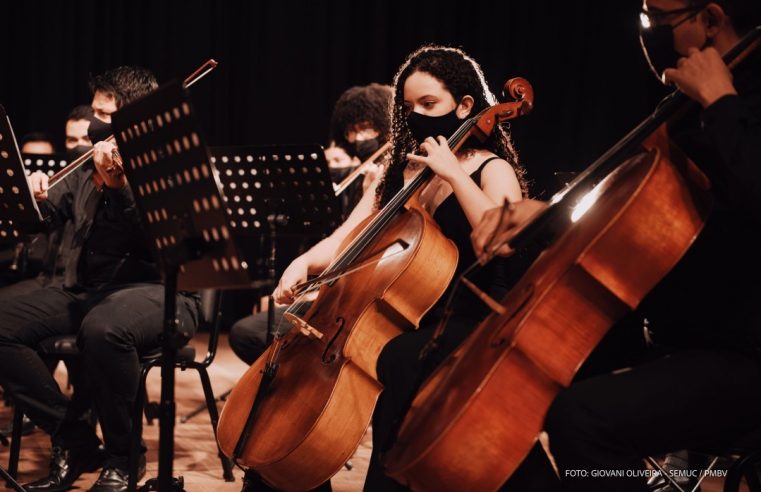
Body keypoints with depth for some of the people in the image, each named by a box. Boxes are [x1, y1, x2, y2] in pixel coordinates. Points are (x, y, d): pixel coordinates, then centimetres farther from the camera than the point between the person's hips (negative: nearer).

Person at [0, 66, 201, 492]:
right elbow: (50, 217, 19)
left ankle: (123, 457, -15)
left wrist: (121, 184, -31)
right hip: (87, 290, 7)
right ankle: (75, 440, -1)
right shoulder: (90, 165, 15)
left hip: (158, 290, -7)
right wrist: (35, 198, -4)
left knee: (103, 328, -39)